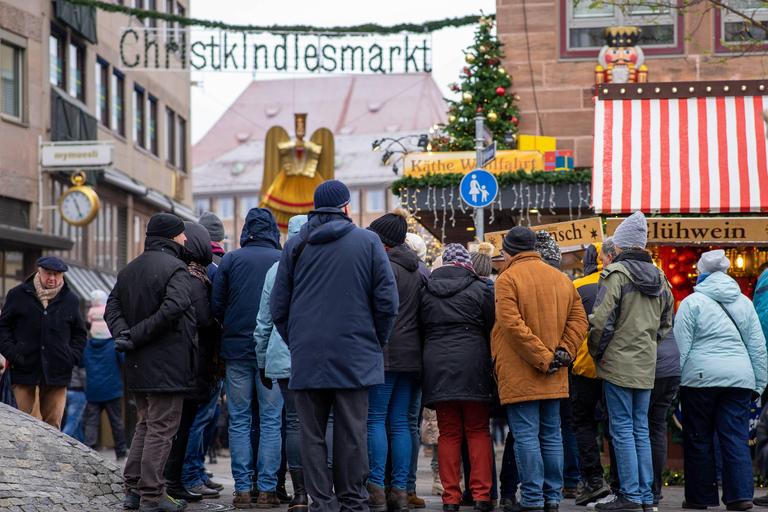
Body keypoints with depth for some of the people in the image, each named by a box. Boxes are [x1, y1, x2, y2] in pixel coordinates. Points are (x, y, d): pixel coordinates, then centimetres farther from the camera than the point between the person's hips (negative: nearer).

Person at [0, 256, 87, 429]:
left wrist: (73, 356, 3)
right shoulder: (18, 295, 6)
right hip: (25, 368, -1)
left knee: (53, 422, 0)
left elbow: (80, 333, 18)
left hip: (57, 370, 1)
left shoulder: (71, 300, 10)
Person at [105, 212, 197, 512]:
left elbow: (112, 307, 9)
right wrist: (136, 337, -18)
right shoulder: (174, 268, -11)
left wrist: (124, 334, -6)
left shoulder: (129, 270, 15)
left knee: (146, 424, 18)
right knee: (162, 428, -4)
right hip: (167, 363, -8)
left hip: (138, 364, 8)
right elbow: (173, 308, -24)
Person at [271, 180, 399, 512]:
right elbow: (387, 301, -1)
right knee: (351, 433, 3)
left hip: (307, 357, 1)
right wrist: (376, 342, 11)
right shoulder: (368, 242, 1)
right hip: (355, 355, -1)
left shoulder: (296, 245, 6)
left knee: (312, 434, 4)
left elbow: (278, 306, 7)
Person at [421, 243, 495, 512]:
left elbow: (421, 329, 12)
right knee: (478, 431, 5)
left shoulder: (427, 291, 8)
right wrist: (491, 363, 15)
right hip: (472, 365, -2)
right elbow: (491, 329, 3)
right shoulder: (478, 289, 1)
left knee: (448, 433, 6)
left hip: (437, 366, 2)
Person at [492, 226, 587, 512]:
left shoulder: (507, 279, -7)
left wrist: (542, 358, -16)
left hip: (519, 375, -6)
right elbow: (578, 320, 9)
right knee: (551, 436, 11)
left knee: (526, 437, -4)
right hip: (554, 379, 6)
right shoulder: (562, 279, 13)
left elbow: (512, 324, -18)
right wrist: (564, 351, -1)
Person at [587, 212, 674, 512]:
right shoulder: (659, 277, 13)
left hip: (619, 363, -7)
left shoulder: (616, 274, -11)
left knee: (622, 429, -4)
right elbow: (666, 322, 21)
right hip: (646, 365, 7)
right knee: (641, 429, 11)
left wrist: (596, 352, -3)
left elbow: (602, 320, -17)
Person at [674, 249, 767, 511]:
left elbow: (680, 346, -4)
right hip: (739, 379, 3)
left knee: (699, 440, 5)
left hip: (700, 377, -3)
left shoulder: (692, 302, -1)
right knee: (737, 438, 3)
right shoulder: (744, 302, 13)